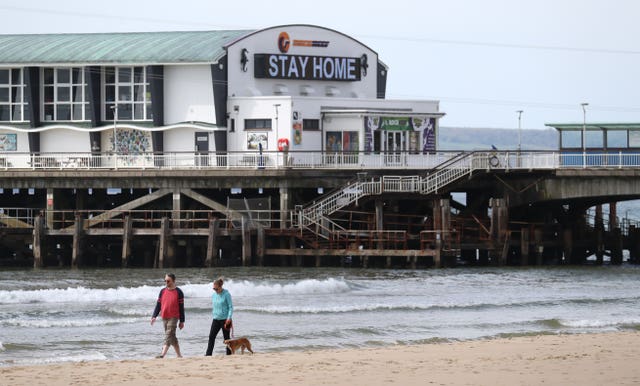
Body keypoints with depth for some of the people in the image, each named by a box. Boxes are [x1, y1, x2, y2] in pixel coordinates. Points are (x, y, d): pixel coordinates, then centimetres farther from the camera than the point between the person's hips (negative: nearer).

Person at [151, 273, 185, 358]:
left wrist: (182, 321, -2)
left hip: (173, 317, -6)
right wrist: (154, 316, 2)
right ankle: (179, 355, 19)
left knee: (169, 335, -16)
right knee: (172, 338, 11)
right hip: (164, 317, 6)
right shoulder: (163, 291, 9)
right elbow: (158, 305, 12)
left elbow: (181, 307, -2)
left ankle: (163, 354, -26)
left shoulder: (178, 292, -3)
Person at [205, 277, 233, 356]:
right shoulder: (214, 295, 8)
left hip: (225, 319, -5)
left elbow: (230, 307, -9)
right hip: (216, 319, 5)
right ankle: (208, 354, -4)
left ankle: (229, 354, 10)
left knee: (226, 338, 2)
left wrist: (229, 318, -17)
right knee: (211, 337, -4)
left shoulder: (226, 294, -9)